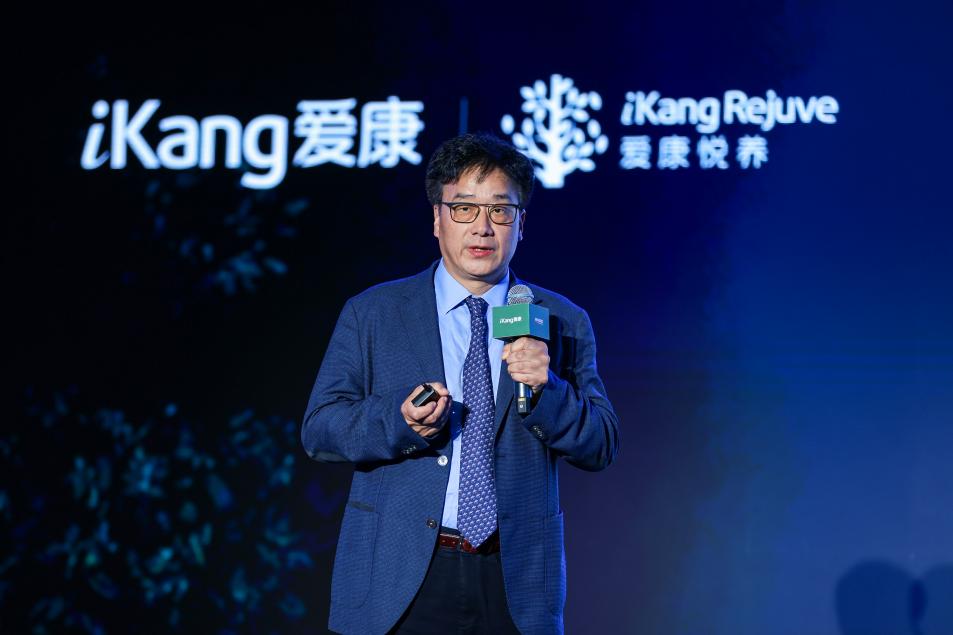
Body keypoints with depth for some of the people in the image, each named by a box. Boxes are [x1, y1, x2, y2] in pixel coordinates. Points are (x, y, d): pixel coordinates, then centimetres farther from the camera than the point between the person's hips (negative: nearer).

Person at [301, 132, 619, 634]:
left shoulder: (564, 323, 7)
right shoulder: (370, 314, 4)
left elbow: (601, 446, 1)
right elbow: (319, 429, -2)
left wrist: (546, 389, -18)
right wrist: (399, 422, -20)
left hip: (515, 580, 1)